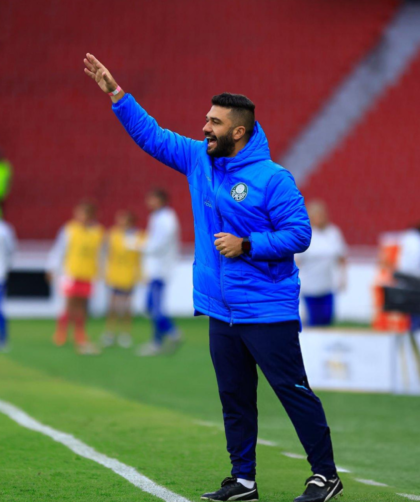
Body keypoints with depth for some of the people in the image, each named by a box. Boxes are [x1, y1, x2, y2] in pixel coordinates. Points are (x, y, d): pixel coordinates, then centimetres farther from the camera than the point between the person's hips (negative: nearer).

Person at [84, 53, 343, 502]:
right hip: (221, 310, 7)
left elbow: (299, 234, -14)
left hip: (267, 310, -7)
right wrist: (114, 92, 9)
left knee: (293, 390, -4)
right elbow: (151, 135, 14)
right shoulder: (199, 160, 7)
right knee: (234, 398, 13)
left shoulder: (271, 179, -13)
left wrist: (247, 245, -19)